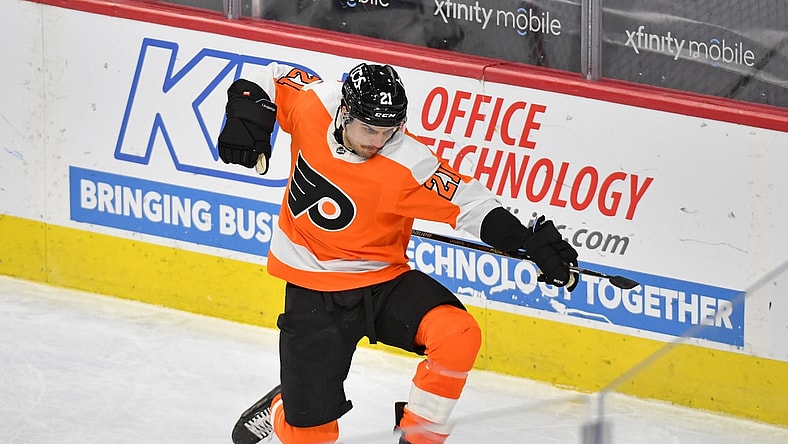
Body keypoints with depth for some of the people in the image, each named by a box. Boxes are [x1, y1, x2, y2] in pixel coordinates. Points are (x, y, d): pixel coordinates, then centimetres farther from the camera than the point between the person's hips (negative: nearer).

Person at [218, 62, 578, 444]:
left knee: (458, 335, -29)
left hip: (381, 283, -1)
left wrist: (532, 242, -29)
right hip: (313, 294, 1)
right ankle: (283, 409, 38)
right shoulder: (313, 104, -14)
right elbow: (269, 80, 6)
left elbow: (468, 202, -18)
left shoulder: (407, 165, -21)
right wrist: (247, 119, -11)